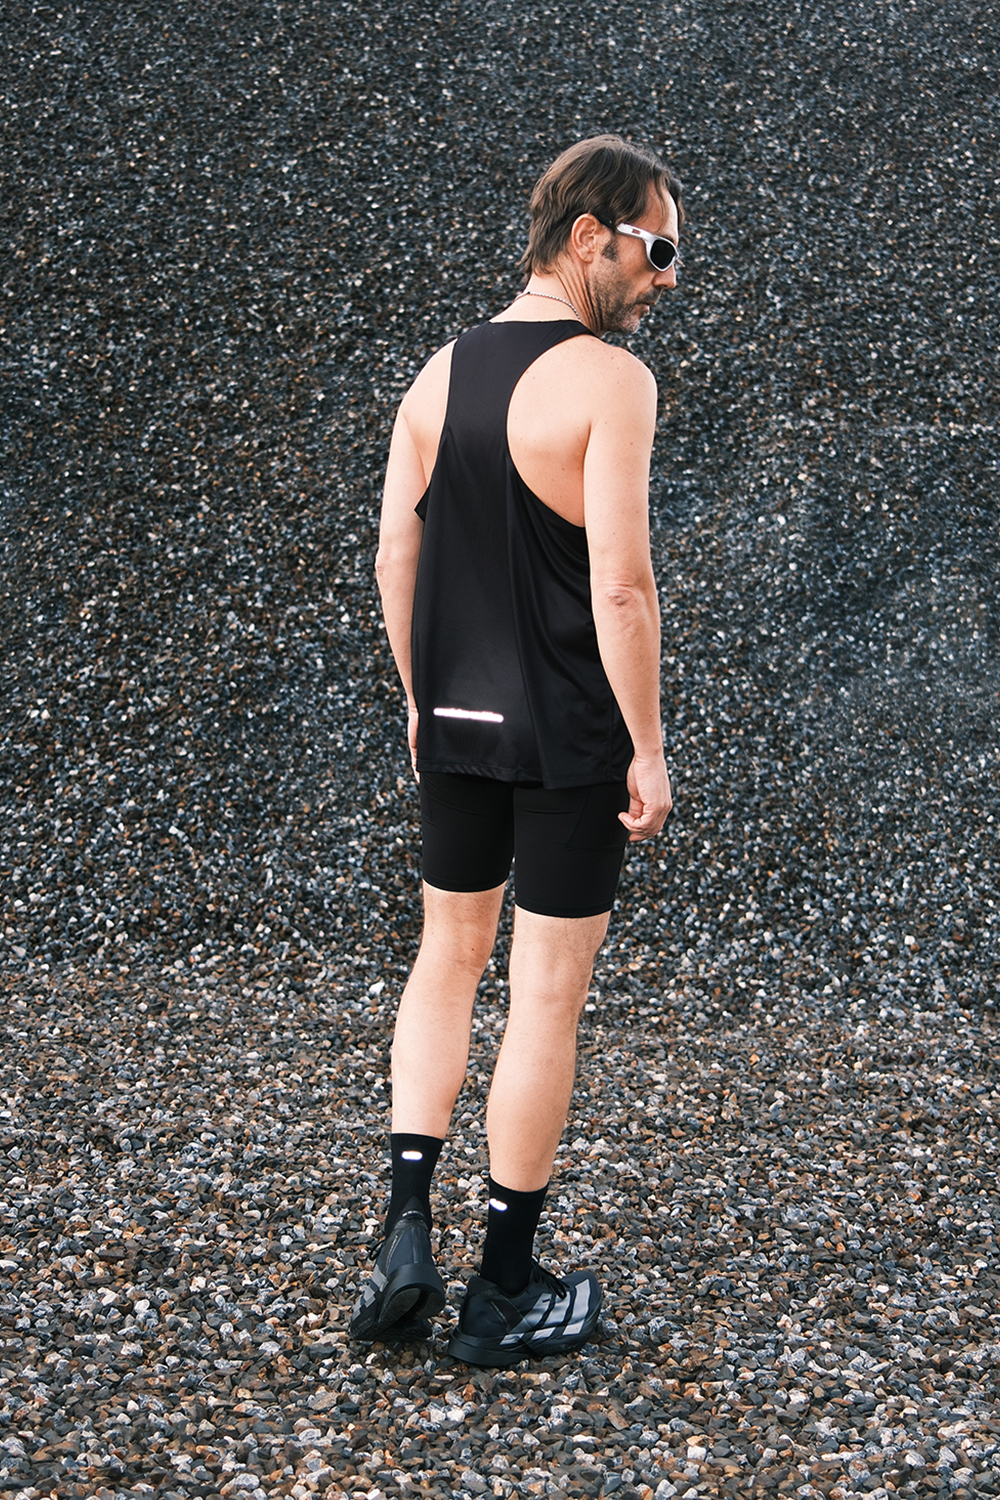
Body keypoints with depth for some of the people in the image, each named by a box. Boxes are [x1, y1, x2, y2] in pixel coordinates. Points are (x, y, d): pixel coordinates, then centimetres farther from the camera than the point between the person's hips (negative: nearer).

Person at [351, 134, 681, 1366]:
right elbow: (621, 586, -20)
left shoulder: (439, 374, 4)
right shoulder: (610, 381, -16)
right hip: (569, 739, -6)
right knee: (547, 994, 4)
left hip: (455, 725, 6)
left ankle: (406, 1232, 12)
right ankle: (504, 1290, 13)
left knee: (449, 957, 21)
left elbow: (395, 552, 8)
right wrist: (647, 747, -11)